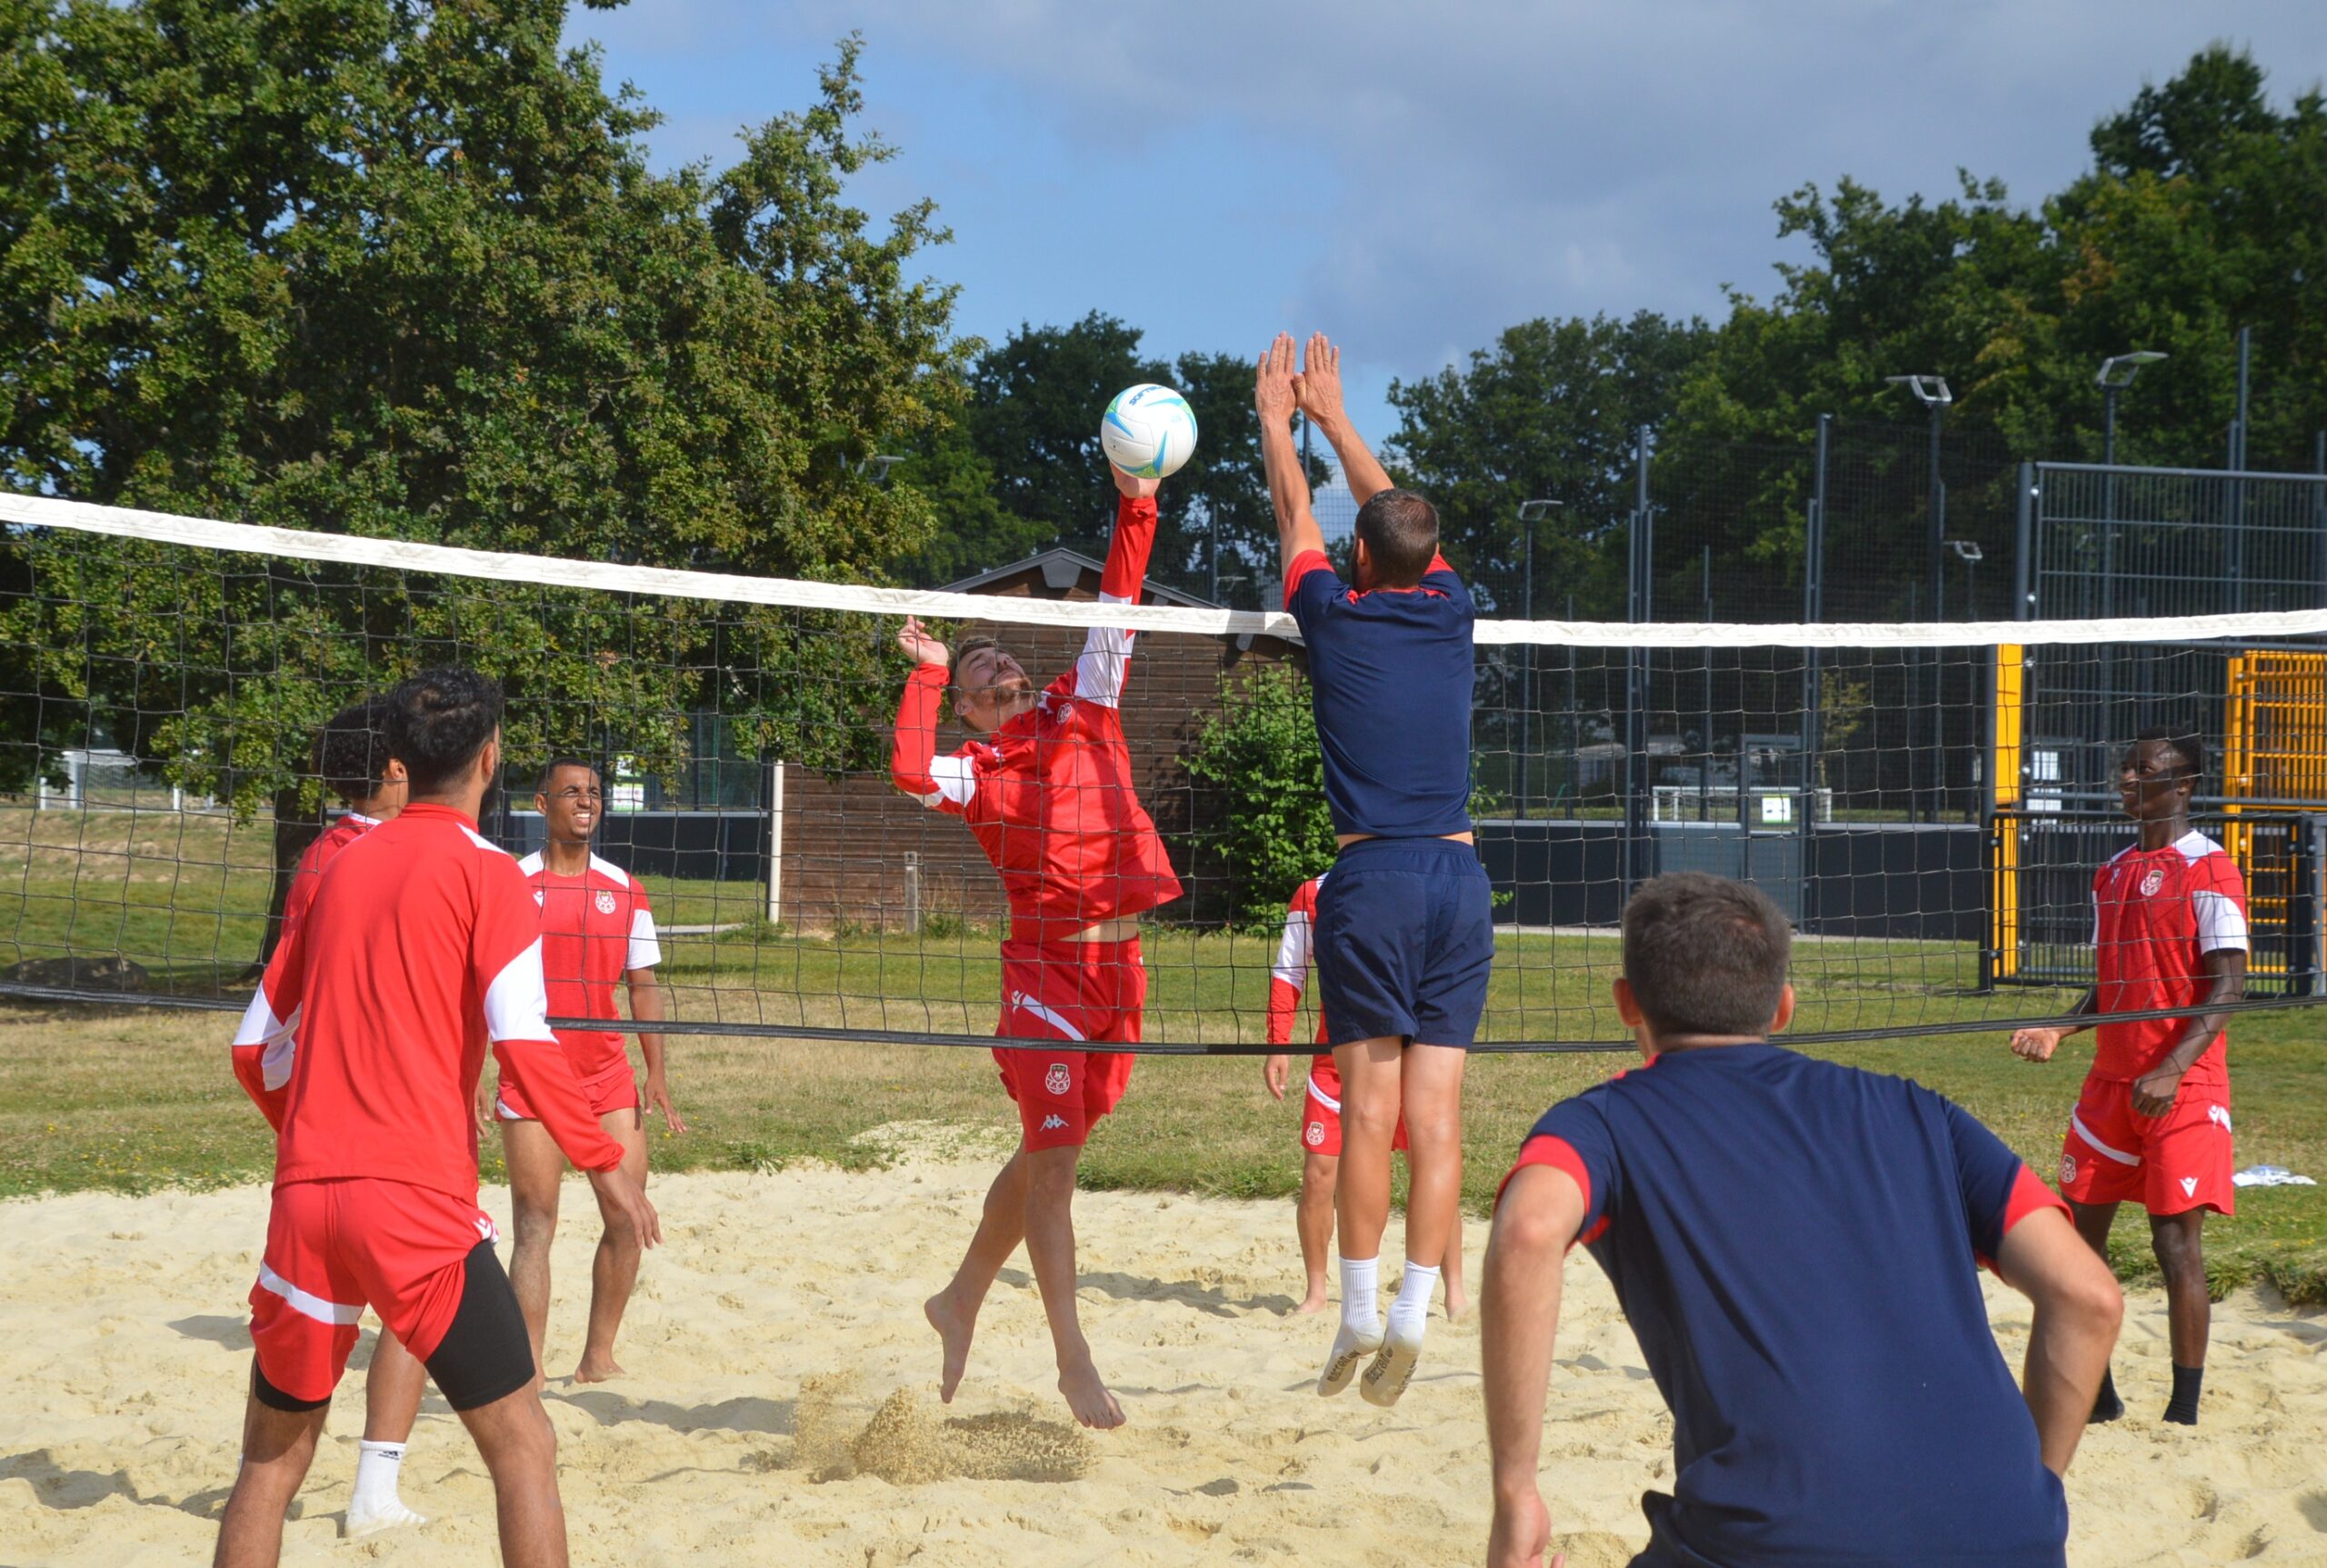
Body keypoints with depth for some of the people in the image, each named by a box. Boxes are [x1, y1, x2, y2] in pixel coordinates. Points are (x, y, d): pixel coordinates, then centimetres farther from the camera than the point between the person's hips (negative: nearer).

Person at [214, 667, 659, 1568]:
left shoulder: (341, 866, 15)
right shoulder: (486, 873, -1)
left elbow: (262, 1039, 20)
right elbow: (522, 1038, -13)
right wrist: (604, 1164, -4)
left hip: (305, 1192, 5)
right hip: (420, 1203, -5)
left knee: (270, 1461, 16)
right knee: (523, 1446, 4)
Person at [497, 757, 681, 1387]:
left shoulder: (624, 888, 9)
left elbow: (643, 983, 11)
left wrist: (656, 1071, 3)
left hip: (608, 1075, 4)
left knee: (628, 1218, 1)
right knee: (536, 1224, -6)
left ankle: (597, 1359, 15)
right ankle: (530, 1373, -6)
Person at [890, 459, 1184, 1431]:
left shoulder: (1081, 707, 13)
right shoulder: (974, 768, 0)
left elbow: (1116, 608, 7)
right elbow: (912, 772, -22)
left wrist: (1135, 509, -3)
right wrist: (926, 671, -14)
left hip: (1119, 963, 5)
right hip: (1047, 968, -5)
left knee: (1045, 1154, 14)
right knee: (1052, 1161, -6)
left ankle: (961, 1302, 32)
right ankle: (1073, 1359, -1)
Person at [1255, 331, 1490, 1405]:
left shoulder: (1338, 619, 0)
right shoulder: (1451, 614, 9)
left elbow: (1296, 519, 18)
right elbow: (1399, 515, 26)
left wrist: (1276, 421, 35)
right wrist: (1333, 418, 39)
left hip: (1373, 876, -3)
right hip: (1460, 876, 3)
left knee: (1371, 1105, -2)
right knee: (1437, 1108, -1)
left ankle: (1359, 1315, -3)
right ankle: (1413, 1315, -5)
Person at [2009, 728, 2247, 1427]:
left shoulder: (2208, 868, -8)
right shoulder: (2112, 874, 14)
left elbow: (2227, 984, -14)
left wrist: (2172, 1070, -24)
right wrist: (2059, 1032, 1)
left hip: (2182, 1088, -7)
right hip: (2109, 1081, 7)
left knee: (2176, 1244, -7)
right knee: (2078, 1233, 6)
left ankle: (2184, 1414, -1)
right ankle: (2097, 1396, 18)